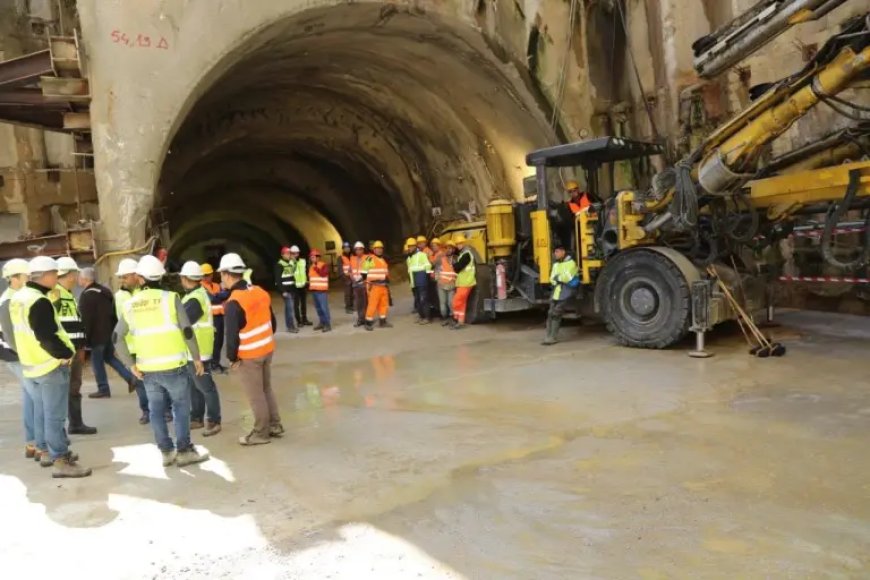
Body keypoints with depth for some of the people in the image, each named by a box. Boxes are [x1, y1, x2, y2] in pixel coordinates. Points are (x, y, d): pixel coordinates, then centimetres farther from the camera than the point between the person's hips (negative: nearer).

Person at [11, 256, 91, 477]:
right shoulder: (39, 302, -22)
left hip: (29, 364, 10)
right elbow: (47, 338, -26)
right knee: (55, 415, -4)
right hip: (50, 366, -10)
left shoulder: (18, 297, 9)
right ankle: (61, 461, 0)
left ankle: (45, 451, 31)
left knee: (41, 411, 19)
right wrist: (66, 353, -12)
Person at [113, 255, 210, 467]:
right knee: (181, 406, 6)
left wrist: (131, 364, 8)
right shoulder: (170, 298, -7)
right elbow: (187, 331, -10)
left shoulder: (130, 305, 5)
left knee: (156, 410, 12)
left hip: (147, 368, 4)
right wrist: (196, 358, 0)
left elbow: (117, 338, 4)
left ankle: (167, 452, 18)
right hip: (172, 365, -3)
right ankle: (184, 451, 8)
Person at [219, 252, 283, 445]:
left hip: (248, 356, -8)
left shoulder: (234, 303, -21)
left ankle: (261, 433, 15)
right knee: (266, 389, 20)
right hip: (268, 349, 8)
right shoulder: (260, 292, 3)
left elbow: (232, 334, -19)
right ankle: (275, 426, 28)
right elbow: (272, 321, 11)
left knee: (255, 395, 4)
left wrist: (232, 358, -8)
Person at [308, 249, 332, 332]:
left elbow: (323, 274, -21)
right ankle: (322, 322, 19)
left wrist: (316, 267, -18)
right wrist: (309, 282, 11)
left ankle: (328, 324, -6)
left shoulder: (323, 265, -6)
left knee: (324, 307, -10)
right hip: (313, 290, 7)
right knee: (318, 308, 10)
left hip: (322, 290, -7)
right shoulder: (311, 266, 16)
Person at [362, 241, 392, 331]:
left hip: (384, 286, 8)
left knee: (384, 304, 10)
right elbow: (364, 272, -10)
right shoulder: (370, 259, -7)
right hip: (374, 286, -8)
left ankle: (383, 322, 19)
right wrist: (368, 282, -13)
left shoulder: (383, 260, 20)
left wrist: (387, 283, 25)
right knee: (372, 304, -10)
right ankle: (368, 323, -4)